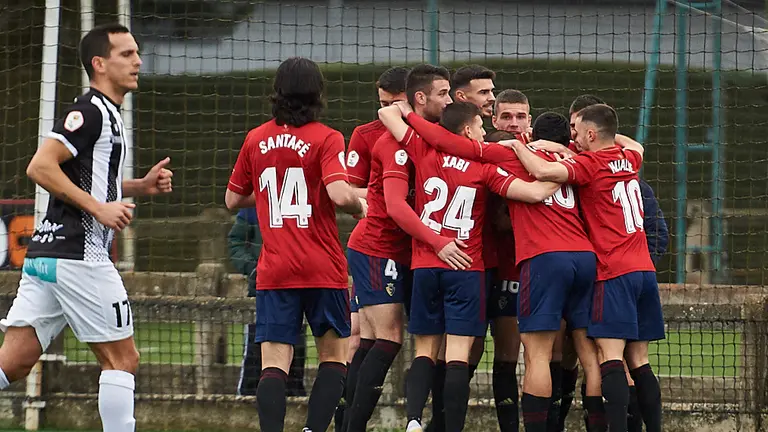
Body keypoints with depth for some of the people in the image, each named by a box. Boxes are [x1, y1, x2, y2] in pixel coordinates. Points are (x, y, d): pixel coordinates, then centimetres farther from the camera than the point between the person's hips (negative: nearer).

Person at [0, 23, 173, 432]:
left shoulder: (106, 115, 22)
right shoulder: (90, 111, -9)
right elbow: (40, 167, -19)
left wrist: (142, 185, 18)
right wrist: (99, 208, -17)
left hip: (45, 254, 10)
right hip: (78, 254, -10)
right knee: (122, 359, -1)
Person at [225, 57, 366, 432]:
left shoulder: (255, 140, 6)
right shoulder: (326, 139, -7)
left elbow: (233, 199, 16)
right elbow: (340, 194, -20)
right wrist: (361, 207, 0)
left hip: (274, 271, 2)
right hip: (324, 270, -2)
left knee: (274, 364, -2)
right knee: (333, 356, 12)